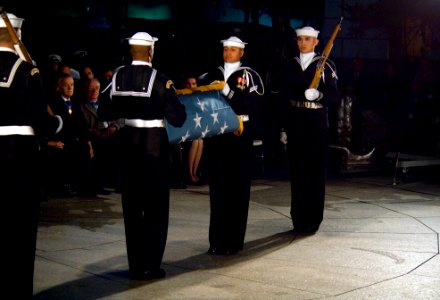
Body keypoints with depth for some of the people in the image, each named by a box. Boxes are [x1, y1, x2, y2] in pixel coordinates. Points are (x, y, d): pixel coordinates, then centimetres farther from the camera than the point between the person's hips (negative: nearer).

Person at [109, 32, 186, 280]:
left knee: (132, 207, 11)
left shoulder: (117, 78, 1)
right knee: (156, 209, 6)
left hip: (126, 147, 4)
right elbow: (177, 118, -14)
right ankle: (152, 266, 7)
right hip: (154, 148, -4)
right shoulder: (159, 80, -13)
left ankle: (136, 266, 16)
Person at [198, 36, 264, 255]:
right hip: (216, 136, 4)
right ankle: (217, 240, 14)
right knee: (217, 187, 6)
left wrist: (229, 93, -20)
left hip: (239, 138, -3)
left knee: (237, 189, 1)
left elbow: (255, 105, -13)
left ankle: (233, 241, 8)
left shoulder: (250, 76, 0)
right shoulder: (213, 75, 12)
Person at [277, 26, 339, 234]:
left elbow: (334, 96, -2)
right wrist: (283, 127, 6)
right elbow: (283, 97, 10)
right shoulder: (289, 65, 10)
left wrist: (318, 95, -23)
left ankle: (313, 220, 7)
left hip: (317, 124, -3)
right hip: (295, 123, 3)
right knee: (297, 171, 6)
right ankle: (298, 220, 13)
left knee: (315, 171, 1)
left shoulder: (326, 65, 1)